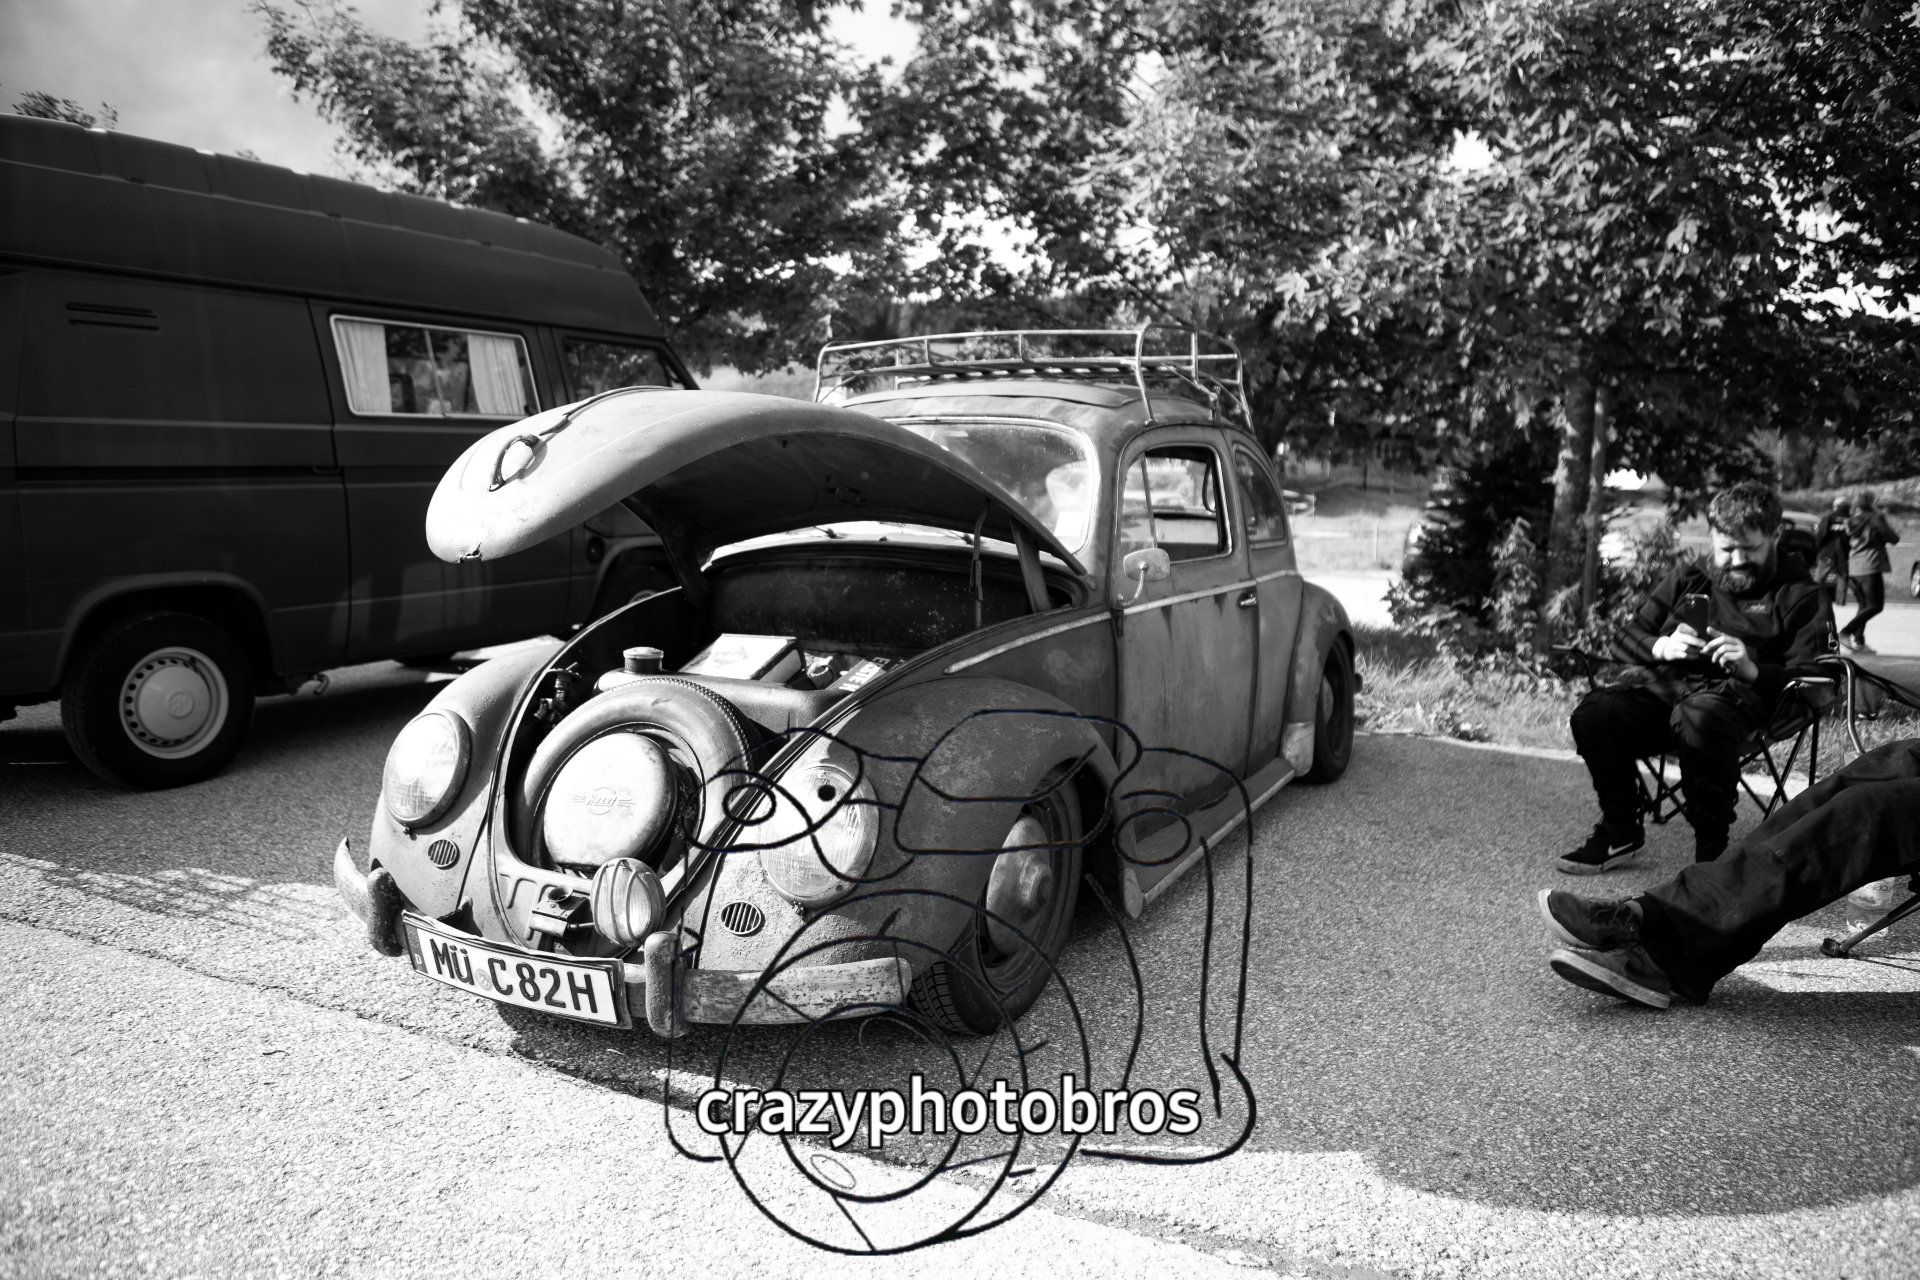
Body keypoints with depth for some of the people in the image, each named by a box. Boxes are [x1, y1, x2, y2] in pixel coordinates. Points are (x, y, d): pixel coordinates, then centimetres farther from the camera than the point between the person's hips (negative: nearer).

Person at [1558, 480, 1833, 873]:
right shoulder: (1688, 579, 24)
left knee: (1700, 717, -42)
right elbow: (1626, 637, 22)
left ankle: (1711, 850, -24)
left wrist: (1752, 669, -17)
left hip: (1737, 694, -4)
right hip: (1662, 683, 4)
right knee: (1594, 712, -28)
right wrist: (1661, 646, -1)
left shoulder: (1801, 597, 12)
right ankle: (1620, 835, -9)